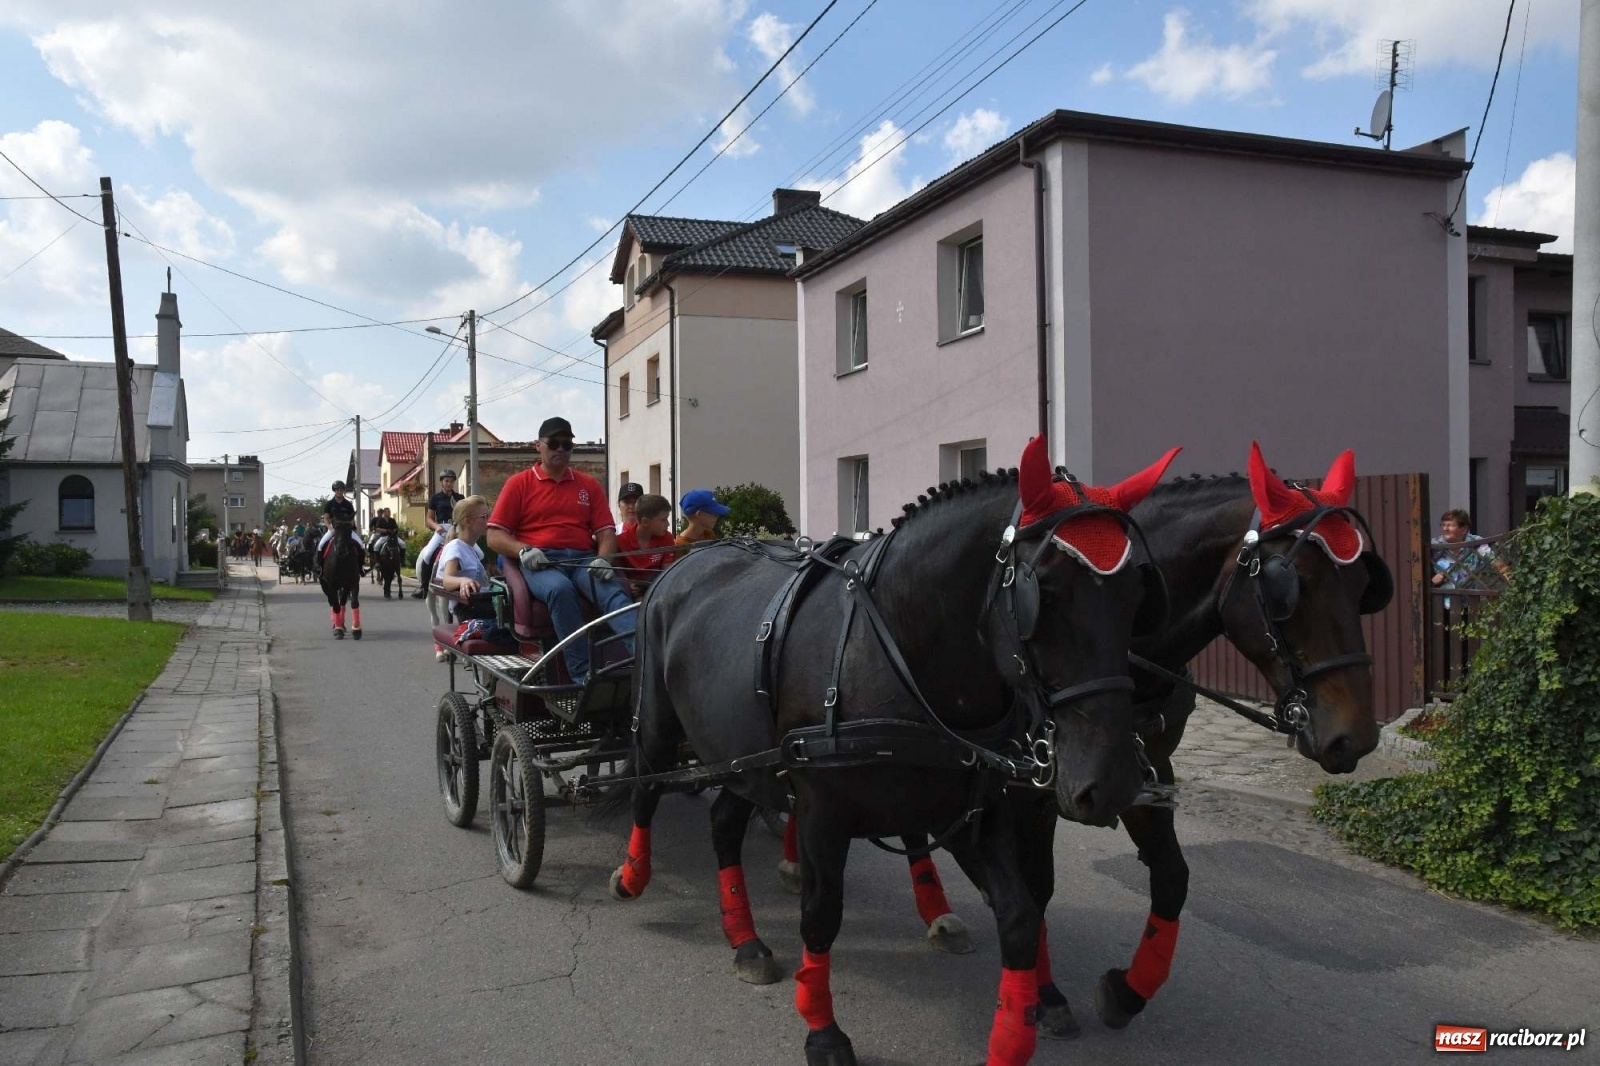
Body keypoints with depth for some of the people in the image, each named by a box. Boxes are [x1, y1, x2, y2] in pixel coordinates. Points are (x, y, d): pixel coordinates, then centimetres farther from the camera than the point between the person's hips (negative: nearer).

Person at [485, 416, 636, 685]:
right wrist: (523, 550, -13)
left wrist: (603, 559, -10)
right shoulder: (519, 483, 14)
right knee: (560, 589, -38)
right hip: (539, 561, -2)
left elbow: (606, 532, 13)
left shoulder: (589, 485, 21)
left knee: (615, 592, -31)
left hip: (584, 560, 2)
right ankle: (583, 673, -43)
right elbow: (495, 536, 8)